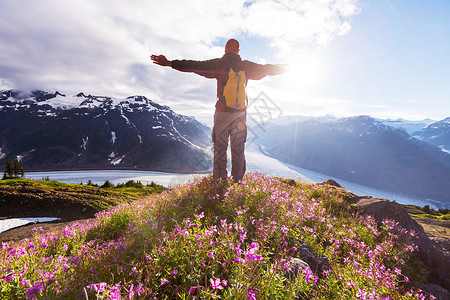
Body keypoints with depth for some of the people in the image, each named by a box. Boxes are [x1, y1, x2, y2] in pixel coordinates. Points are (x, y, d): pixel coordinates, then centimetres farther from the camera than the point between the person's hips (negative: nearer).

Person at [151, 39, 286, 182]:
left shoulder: (219, 64, -3)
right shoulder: (246, 66, 6)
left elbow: (196, 66, -9)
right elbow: (267, 69, 16)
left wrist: (169, 63, -5)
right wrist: (285, 68, 34)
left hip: (222, 112, -2)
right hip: (241, 113, 3)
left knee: (220, 149, 5)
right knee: (238, 149, 8)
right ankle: (237, 182, 13)